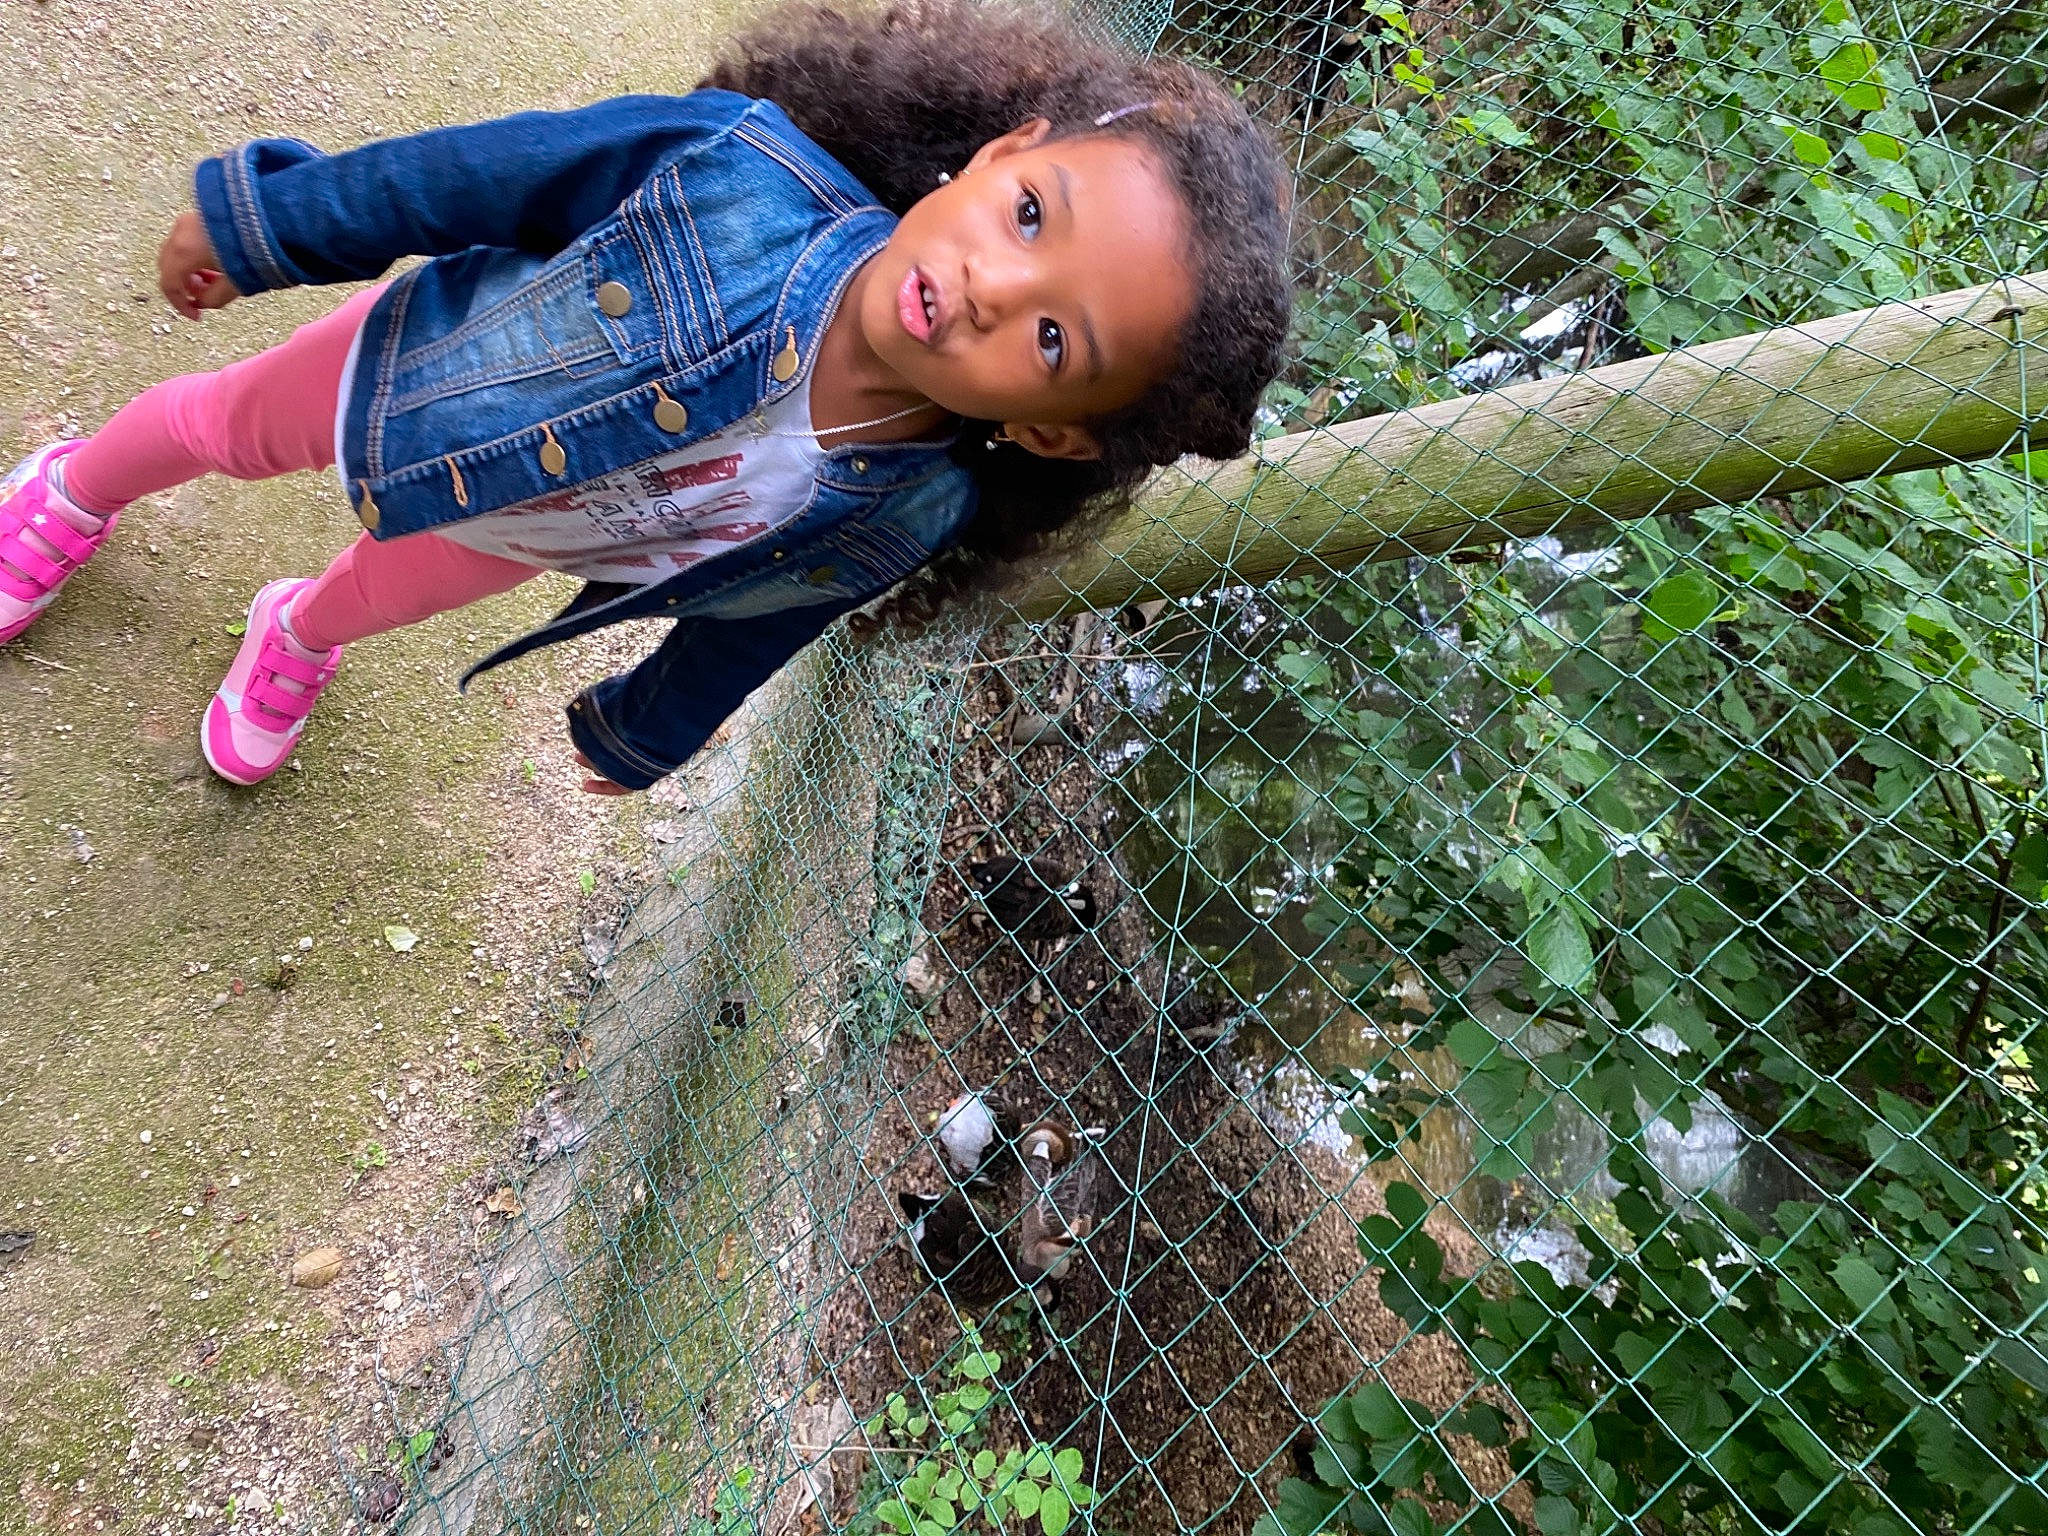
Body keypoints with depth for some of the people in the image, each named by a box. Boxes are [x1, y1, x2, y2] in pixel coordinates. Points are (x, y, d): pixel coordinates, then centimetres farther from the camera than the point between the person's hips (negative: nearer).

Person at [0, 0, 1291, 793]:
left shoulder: (903, 524, -35)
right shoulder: (741, 166, -43)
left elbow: (746, 621, -15)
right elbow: (486, 173, -25)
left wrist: (643, 735, 4)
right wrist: (258, 224, -12)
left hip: (522, 536, 2)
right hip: (420, 358, -1)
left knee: (382, 597, 31)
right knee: (226, 427, 28)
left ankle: (298, 643, 70)